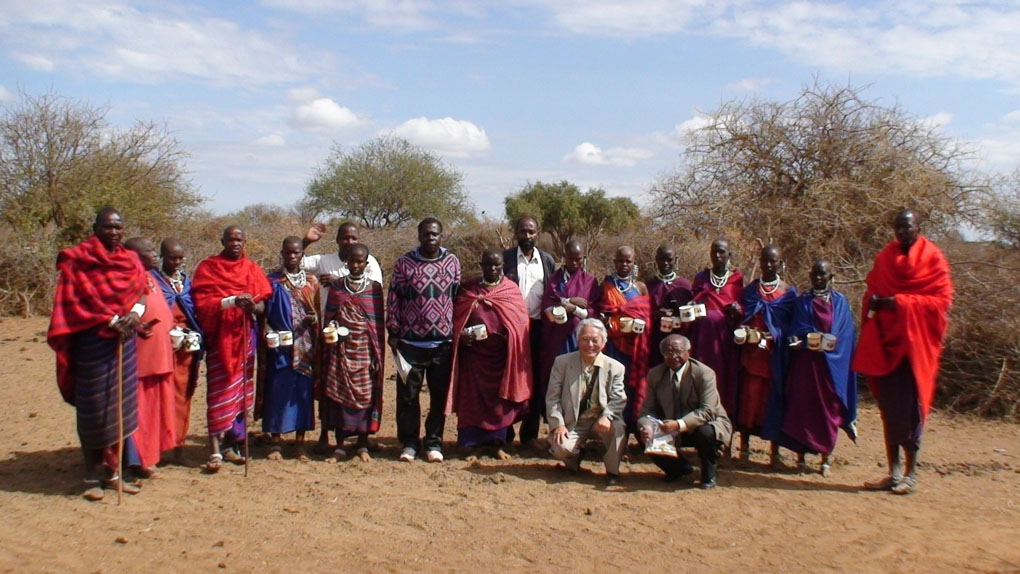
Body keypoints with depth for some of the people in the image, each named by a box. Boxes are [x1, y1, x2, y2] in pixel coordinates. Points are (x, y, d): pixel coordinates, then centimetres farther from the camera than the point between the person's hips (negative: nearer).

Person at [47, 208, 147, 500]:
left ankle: (112, 471, 19)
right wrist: (112, 320, -17)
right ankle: (92, 477, 11)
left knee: (120, 407, 8)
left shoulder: (130, 260, 11)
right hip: (93, 342, -5)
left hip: (124, 340, 5)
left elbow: (140, 295, 10)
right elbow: (80, 299, -11)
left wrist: (135, 314, -10)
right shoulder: (78, 259, -4)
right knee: (94, 409, 1)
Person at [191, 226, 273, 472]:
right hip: (220, 337, -3)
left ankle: (231, 445, 13)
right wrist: (232, 300, -22)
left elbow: (263, 305, 7)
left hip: (245, 337, 3)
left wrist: (253, 306, -17)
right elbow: (201, 302, -8)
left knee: (241, 390, 4)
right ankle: (216, 450, -12)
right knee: (219, 392, -10)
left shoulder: (252, 269, 12)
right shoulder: (208, 267, 3)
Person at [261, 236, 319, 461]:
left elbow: (318, 312, 14)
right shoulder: (272, 281, 5)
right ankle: (275, 442, 8)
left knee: (304, 391, 3)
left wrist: (314, 320, -8)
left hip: (305, 347, 2)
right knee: (278, 391, -2)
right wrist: (269, 333, -13)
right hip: (280, 347, -2)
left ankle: (300, 443, 11)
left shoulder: (311, 282, 11)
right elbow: (263, 314, 3)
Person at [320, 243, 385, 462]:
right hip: (341, 350, 1)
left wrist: (377, 354, -1)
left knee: (365, 396, 2)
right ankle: (339, 447, 11)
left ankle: (363, 446, 14)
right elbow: (328, 318, 12)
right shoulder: (336, 287, 6)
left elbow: (379, 323, 2)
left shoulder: (375, 288, 2)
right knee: (338, 395, 2)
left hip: (365, 351, -1)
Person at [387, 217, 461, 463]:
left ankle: (434, 442, 19)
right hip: (411, 341, -1)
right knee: (407, 394, 4)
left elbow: (458, 296, 9)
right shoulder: (404, 263, -1)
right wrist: (393, 332, -1)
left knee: (440, 394, 7)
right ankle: (409, 443, 17)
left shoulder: (452, 261, 5)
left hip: (443, 341, 1)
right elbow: (393, 298, 1)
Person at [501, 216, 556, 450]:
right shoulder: (506, 258, 1)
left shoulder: (547, 260, 9)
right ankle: (505, 432, 10)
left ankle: (530, 433, 14)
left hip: (538, 327, 2)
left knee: (536, 379, 5)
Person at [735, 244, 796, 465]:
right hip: (752, 352, 1)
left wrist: (774, 336, -14)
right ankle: (744, 445, 9)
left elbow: (792, 325, 3)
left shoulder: (788, 291, 5)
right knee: (749, 397, 0)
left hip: (777, 355, -1)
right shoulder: (749, 290, 9)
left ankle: (775, 449, 10)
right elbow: (741, 319, 10)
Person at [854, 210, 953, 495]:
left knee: (910, 408, -4)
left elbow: (941, 300, -8)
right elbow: (871, 293, 15)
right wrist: (874, 302, -8)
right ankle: (894, 472, 12)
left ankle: (911, 473, 5)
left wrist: (900, 302, -16)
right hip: (886, 342, 5)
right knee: (889, 407, 5)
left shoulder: (932, 258, -1)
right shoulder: (884, 258, 12)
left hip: (914, 343, -4)